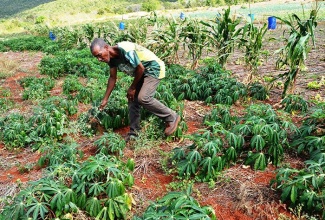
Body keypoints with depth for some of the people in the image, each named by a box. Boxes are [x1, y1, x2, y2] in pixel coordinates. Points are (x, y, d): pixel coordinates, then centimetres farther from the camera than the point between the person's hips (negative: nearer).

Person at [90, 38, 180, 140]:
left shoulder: (125, 49, -30)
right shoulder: (112, 58, -2)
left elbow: (140, 68, -23)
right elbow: (112, 78, 10)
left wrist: (132, 87, -11)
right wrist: (105, 99, 12)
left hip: (154, 68, -9)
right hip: (142, 73, 9)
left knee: (143, 98, -23)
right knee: (132, 99, 4)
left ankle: (172, 118, -8)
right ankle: (133, 132, 14)